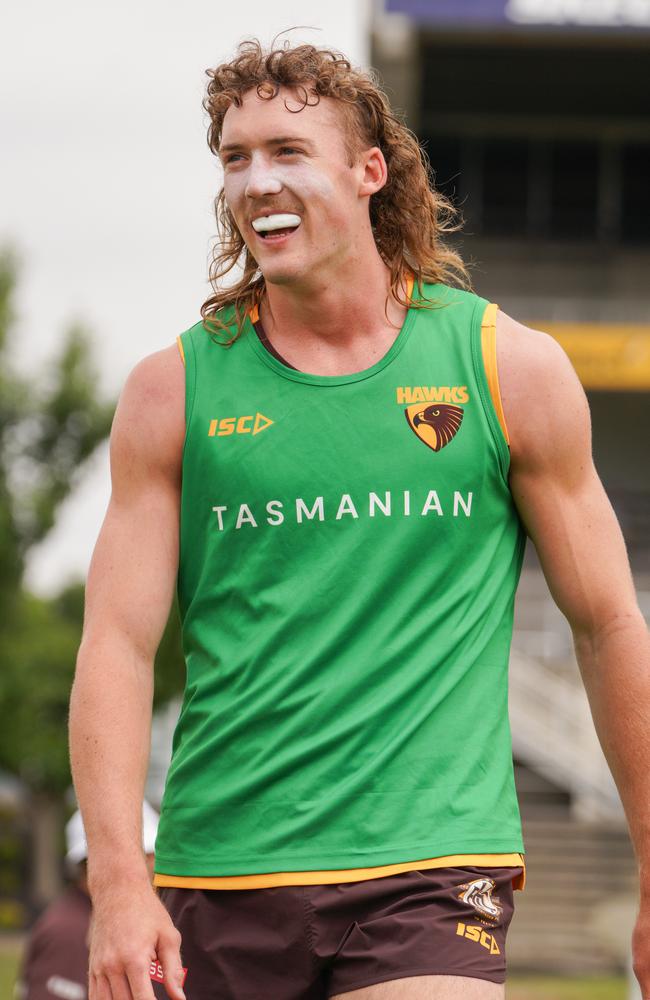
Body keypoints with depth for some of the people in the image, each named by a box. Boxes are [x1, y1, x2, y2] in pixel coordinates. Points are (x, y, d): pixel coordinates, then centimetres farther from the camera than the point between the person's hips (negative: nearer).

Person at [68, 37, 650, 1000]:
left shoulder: (510, 368, 4)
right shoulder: (174, 389, 5)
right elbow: (117, 646, 0)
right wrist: (118, 882, -14)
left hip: (431, 864, -2)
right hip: (217, 875, 2)